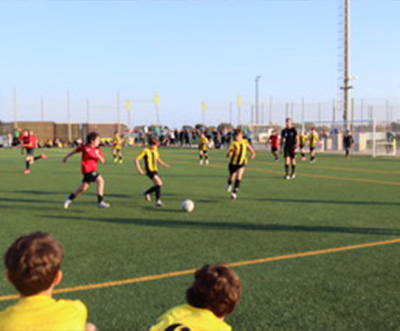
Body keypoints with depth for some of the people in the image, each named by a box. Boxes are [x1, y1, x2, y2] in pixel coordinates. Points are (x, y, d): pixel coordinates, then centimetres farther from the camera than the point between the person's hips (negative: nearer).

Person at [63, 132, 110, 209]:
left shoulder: (97, 150, 7)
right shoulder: (85, 147, -6)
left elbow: (102, 161, 3)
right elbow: (74, 151, 9)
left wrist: (98, 155, -17)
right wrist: (66, 157, 21)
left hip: (93, 170, 7)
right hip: (88, 169, -7)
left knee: (83, 187, 14)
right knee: (100, 181, -21)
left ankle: (69, 198, 35)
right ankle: (100, 202, -20)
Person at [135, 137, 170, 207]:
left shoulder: (155, 150, 7)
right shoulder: (145, 151, -13)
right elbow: (136, 159, -12)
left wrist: (163, 164, 13)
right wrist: (139, 169, -20)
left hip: (155, 170, 8)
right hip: (149, 170, -8)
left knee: (158, 185, 9)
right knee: (158, 183, -20)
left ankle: (147, 193, 34)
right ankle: (158, 201, -16)